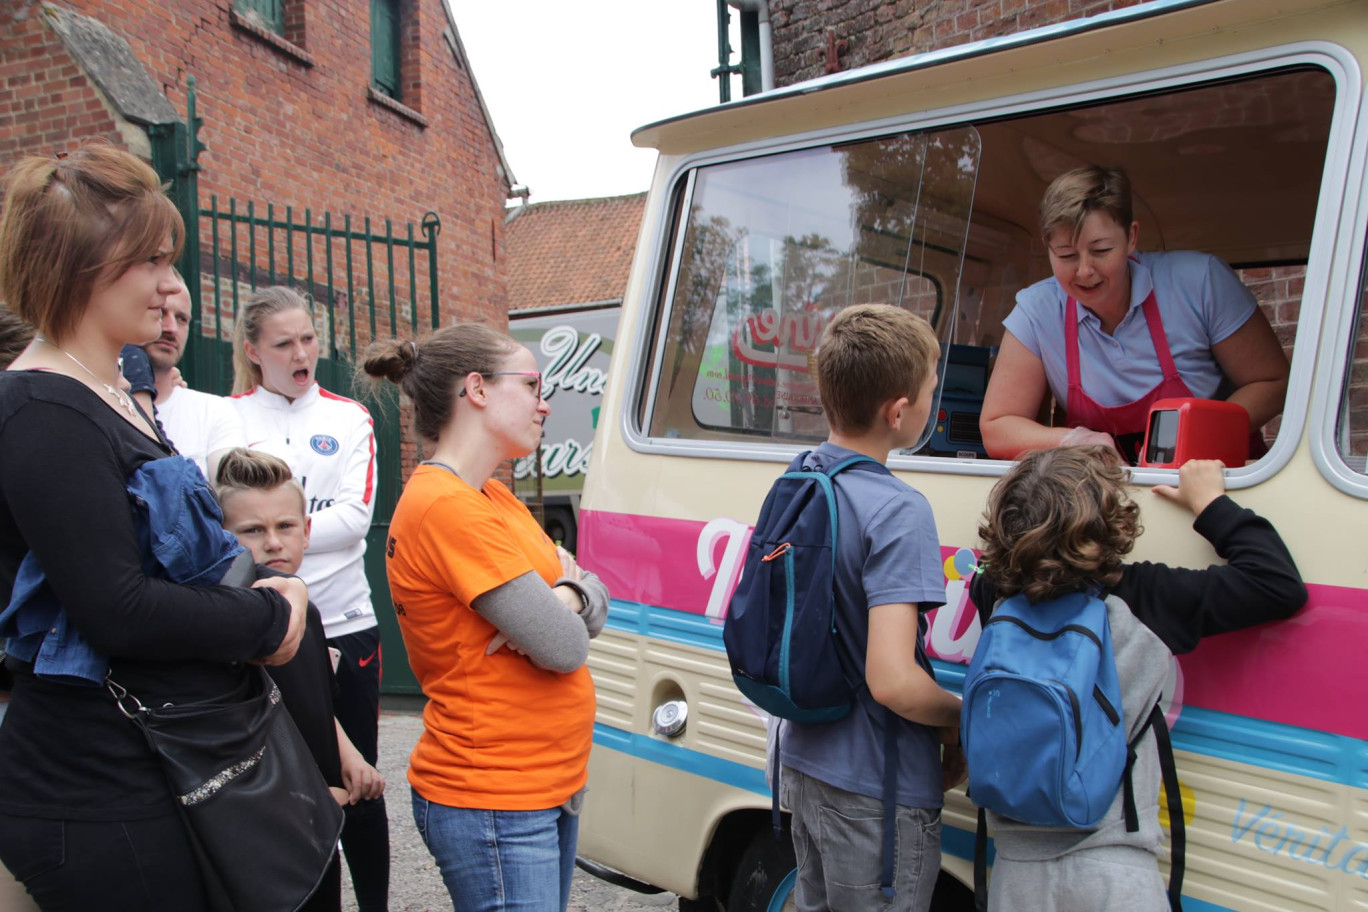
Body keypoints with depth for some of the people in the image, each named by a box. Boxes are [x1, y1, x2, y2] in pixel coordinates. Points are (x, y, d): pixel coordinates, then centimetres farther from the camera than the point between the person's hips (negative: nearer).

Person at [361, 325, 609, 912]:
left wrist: (561, 600, -13)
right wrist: (564, 597, -1)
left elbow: (594, 608, 8)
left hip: (550, 787, 9)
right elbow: (566, 648, -22)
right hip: (494, 805, -9)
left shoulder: (494, 498, 10)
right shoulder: (446, 506, -20)